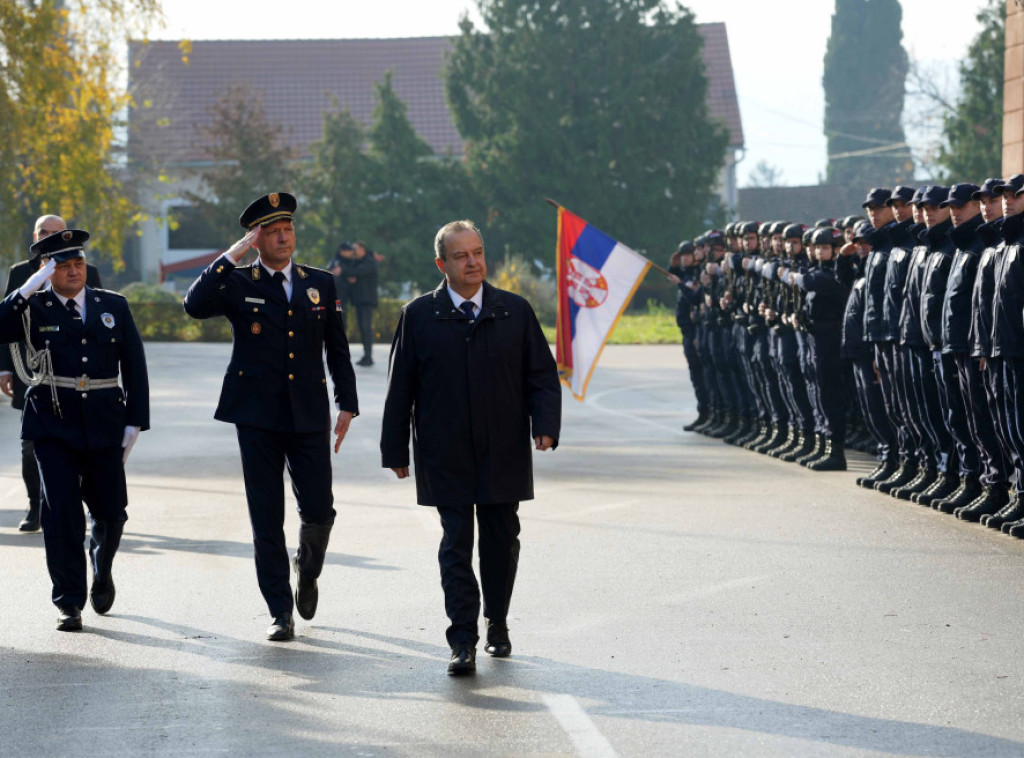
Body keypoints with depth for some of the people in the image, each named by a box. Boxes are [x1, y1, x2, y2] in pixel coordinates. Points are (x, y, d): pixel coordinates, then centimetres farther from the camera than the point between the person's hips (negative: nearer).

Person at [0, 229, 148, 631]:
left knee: (110, 512, 5)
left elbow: (135, 367, 10)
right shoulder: (32, 309, 3)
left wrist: (135, 421, 2)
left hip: (104, 427, 2)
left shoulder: (114, 307, 9)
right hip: (54, 425, -2)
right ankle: (69, 604, 1)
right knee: (61, 514, -7)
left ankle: (102, 570, 37)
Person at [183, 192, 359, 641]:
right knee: (267, 519, 1)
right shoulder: (238, 284, 2)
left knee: (318, 510, -1)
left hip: (308, 416, 2)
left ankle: (307, 571, 31)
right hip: (257, 417, -2)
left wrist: (347, 405, 6)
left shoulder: (321, 284, 10)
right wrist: (231, 257, -18)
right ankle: (281, 613, 8)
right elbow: (195, 306, -17)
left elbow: (337, 350, 13)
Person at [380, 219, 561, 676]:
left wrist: (545, 425, -10)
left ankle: (498, 626, 29)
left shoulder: (516, 312, 5)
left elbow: (542, 375, 6)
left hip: (504, 455, 2)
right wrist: (395, 450, 3)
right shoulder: (419, 316, 2)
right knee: (456, 544, -5)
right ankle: (463, 642, -6)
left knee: (501, 543, 10)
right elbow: (400, 387, 5)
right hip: (446, 459, -2)